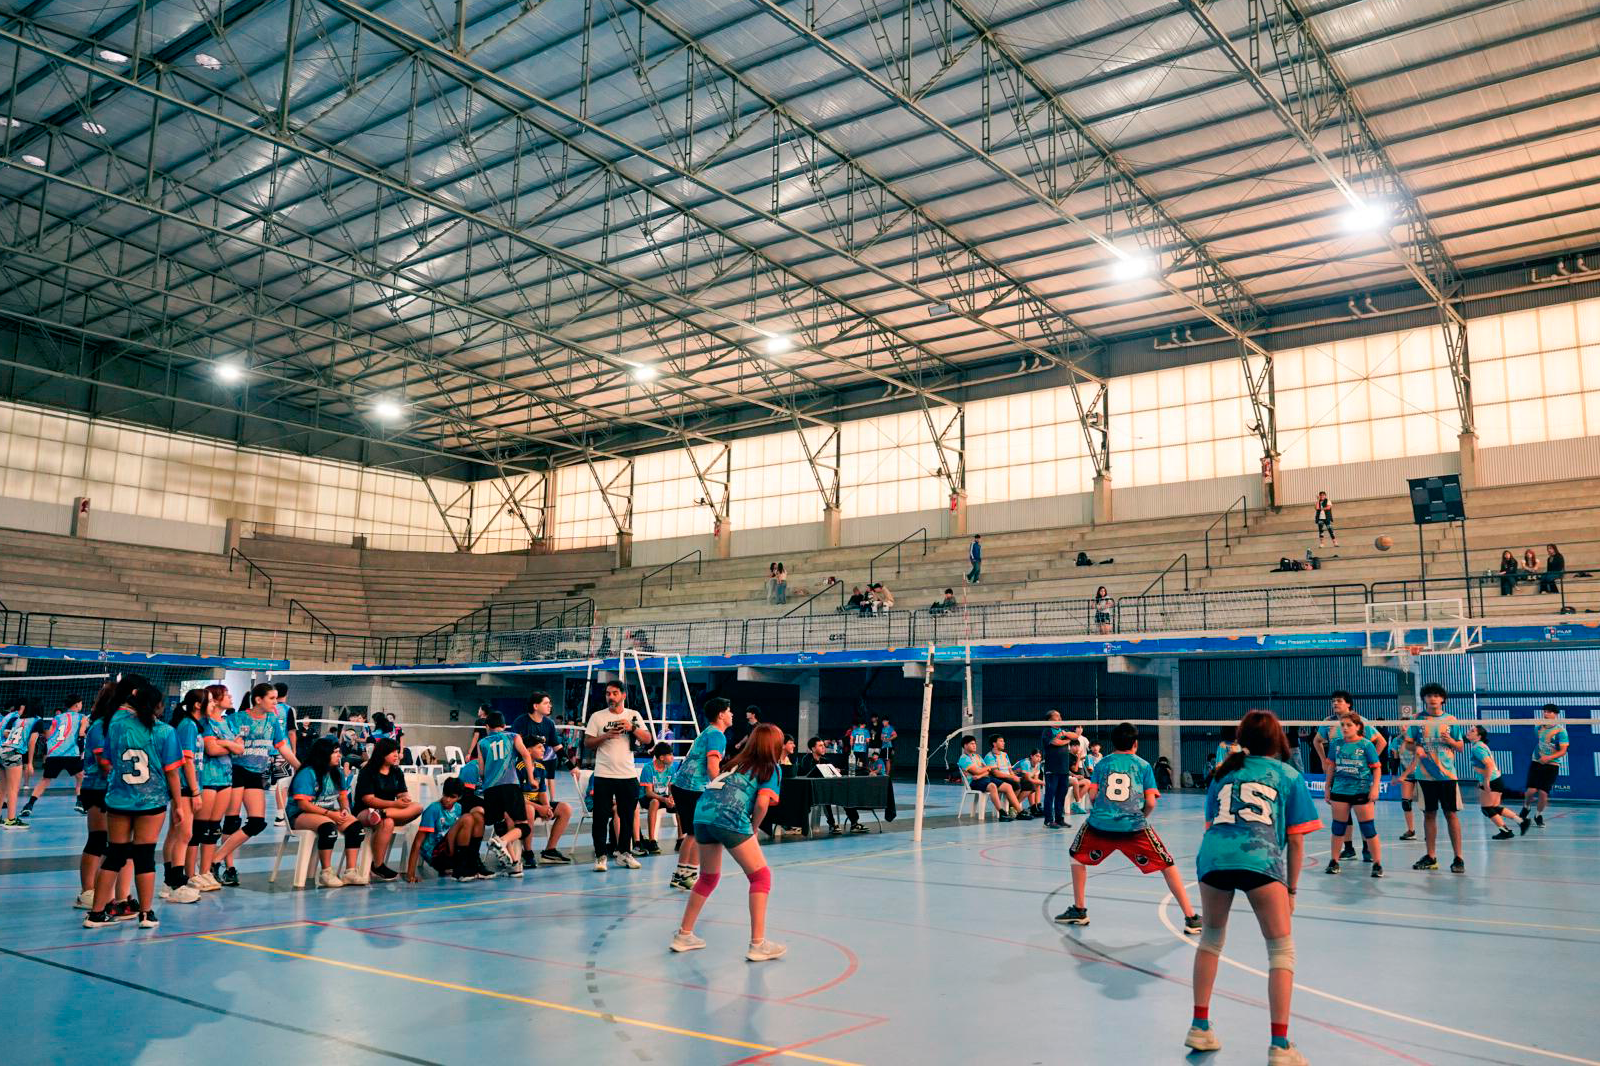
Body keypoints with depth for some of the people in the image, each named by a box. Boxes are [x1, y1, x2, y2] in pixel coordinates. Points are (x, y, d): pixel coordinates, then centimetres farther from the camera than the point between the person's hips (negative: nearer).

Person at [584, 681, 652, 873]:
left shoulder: (633, 715, 8)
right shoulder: (597, 716, 4)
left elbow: (648, 739, 3)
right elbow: (587, 743, 1)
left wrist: (632, 728, -13)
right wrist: (606, 736, -13)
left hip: (628, 775, 2)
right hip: (603, 775, -2)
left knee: (627, 816, 8)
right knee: (601, 817, -2)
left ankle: (623, 853, 21)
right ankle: (601, 856, 5)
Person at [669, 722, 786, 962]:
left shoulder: (737, 760, 28)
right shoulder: (771, 768, 10)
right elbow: (762, 803, -4)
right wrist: (753, 829, 11)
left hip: (702, 813, 7)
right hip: (730, 818, -7)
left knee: (708, 877, 25)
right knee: (760, 876, 6)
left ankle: (683, 935, 29)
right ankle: (757, 944, 2)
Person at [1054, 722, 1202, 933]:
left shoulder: (1102, 763, 11)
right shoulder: (1143, 765, 9)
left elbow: (1093, 795, 3)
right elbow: (1151, 803, 2)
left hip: (1100, 824, 1)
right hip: (1134, 826, -1)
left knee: (1078, 857, 27)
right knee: (1167, 866, 11)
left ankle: (1079, 910, 27)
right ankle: (1191, 918, 6)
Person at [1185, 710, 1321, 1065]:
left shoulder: (1223, 772, 27)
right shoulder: (1289, 775, 18)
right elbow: (1296, 841, 14)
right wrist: (1291, 889, 22)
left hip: (1212, 854, 3)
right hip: (1260, 858, -3)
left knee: (1211, 939, 24)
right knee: (1282, 951, 10)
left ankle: (1200, 1027, 27)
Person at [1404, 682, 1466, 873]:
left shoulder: (1451, 720, 4)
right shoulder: (1418, 720, 6)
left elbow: (1461, 747, 8)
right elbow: (1408, 743, 9)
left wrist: (1451, 741, -13)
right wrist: (1416, 748, -12)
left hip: (1447, 774, -1)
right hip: (1425, 774, 1)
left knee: (1451, 814, -2)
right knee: (1429, 814, 7)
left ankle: (1458, 858, 4)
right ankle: (1431, 857, 14)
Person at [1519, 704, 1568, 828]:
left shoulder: (1560, 730, -8)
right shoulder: (1539, 727, 6)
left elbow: (1563, 751, -13)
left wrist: (1549, 757, -26)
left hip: (1552, 765, -3)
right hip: (1536, 762, 3)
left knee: (1543, 792, -4)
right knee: (1531, 790, -7)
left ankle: (1538, 815, 18)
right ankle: (1526, 808, 22)